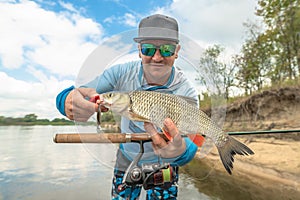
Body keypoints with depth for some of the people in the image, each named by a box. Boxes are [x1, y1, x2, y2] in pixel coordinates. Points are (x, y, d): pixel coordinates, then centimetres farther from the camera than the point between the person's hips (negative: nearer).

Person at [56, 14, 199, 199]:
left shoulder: (186, 92, -24)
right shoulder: (122, 73, -20)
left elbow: (189, 146, -30)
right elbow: (64, 96, -20)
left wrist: (178, 151, -54)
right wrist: (71, 102, -44)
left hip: (162, 164, -1)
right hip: (127, 158, 2)